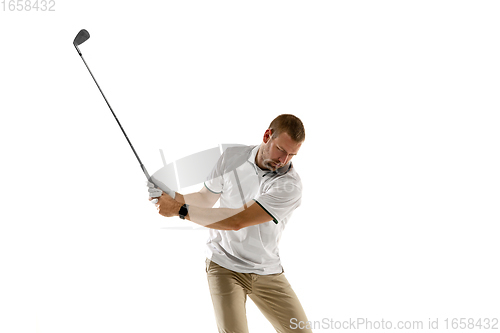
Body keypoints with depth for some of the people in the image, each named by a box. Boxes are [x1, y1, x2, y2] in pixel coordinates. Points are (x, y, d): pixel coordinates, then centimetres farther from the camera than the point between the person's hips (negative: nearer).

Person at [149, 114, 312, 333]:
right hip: (224, 266, 0)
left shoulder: (290, 186, -21)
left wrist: (180, 210, -25)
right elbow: (206, 199, 9)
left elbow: (237, 221, -28)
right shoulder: (232, 157, -6)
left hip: (268, 273, 0)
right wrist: (175, 198, -12)